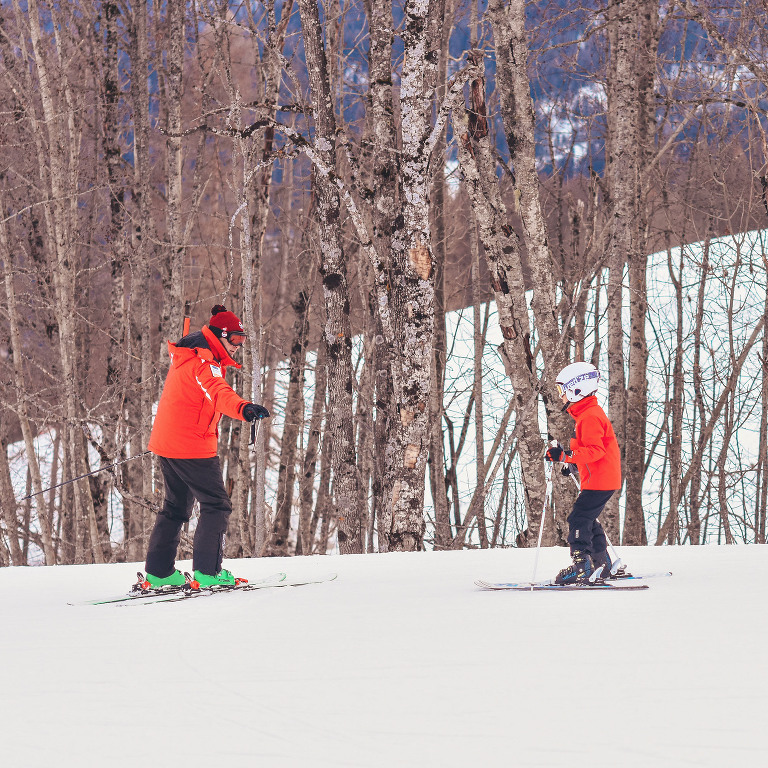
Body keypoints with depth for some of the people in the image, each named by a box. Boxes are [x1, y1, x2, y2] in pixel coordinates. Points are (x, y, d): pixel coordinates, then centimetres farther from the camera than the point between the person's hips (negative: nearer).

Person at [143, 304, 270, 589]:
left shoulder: (186, 356, 14)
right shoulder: (203, 362, -18)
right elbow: (219, 392, -39)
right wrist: (244, 408, -57)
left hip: (166, 442, 10)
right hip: (192, 447, -10)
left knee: (176, 507, 19)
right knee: (216, 505, -4)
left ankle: (158, 571, 21)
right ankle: (207, 571, -8)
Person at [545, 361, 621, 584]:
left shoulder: (590, 417, -18)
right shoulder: (585, 413, 17)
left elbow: (595, 450, -27)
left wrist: (565, 455, -32)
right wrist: (570, 461, 19)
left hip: (599, 481, -11)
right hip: (605, 480, 11)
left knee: (578, 519, -13)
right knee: (588, 519, 19)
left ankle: (581, 566, -17)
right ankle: (602, 565, 28)